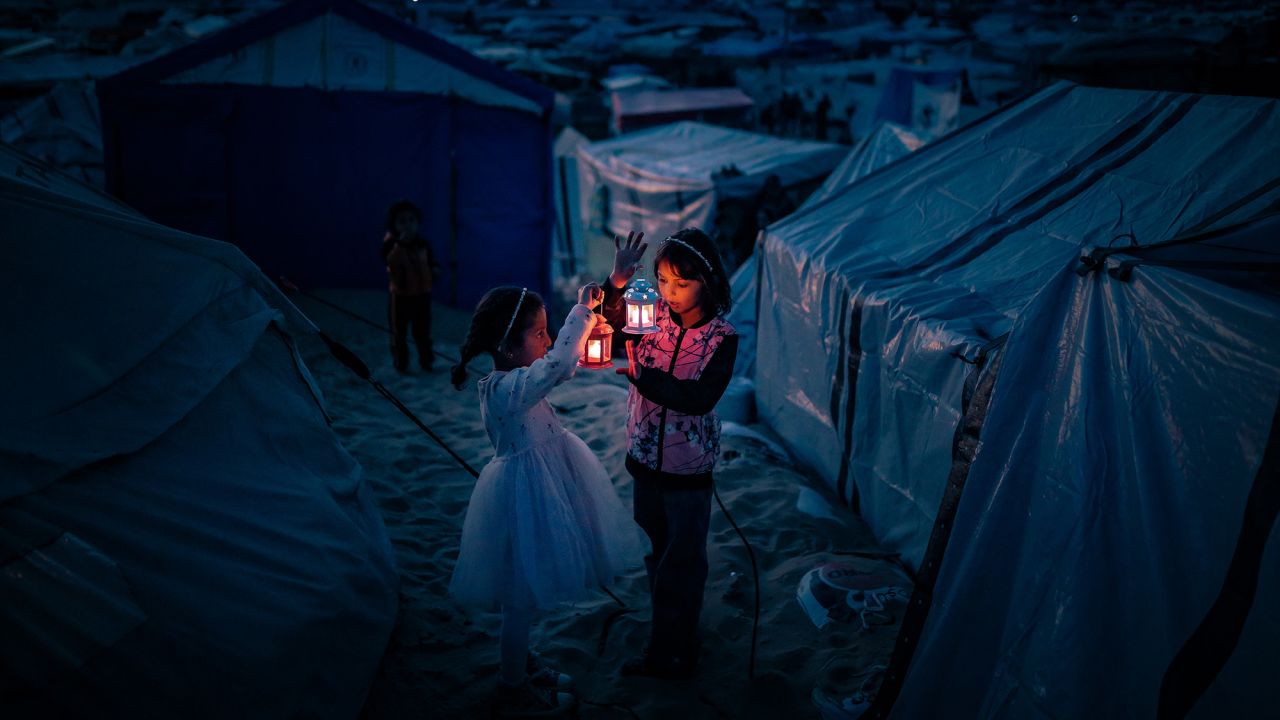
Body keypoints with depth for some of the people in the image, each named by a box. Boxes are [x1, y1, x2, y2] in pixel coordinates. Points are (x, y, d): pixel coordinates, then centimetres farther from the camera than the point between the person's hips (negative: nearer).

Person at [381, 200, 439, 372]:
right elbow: (390, 262, -22)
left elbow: (431, 261, 13)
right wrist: (401, 244, -27)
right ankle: (400, 362, 23)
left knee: (423, 331, 13)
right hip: (400, 294, -2)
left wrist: (435, 268, -8)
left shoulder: (422, 243, 0)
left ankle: (426, 360, 26)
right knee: (399, 331, 8)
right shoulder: (391, 243, -11)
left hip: (422, 293, 3)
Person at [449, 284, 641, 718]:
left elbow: (557, 367, 13)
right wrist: (581, 312, -30)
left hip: (536, 486, 10)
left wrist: (588, 323, -2)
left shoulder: (514, 378, 1)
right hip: (525, 494, -10)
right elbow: (559, 366, -42)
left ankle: (521, 664, 44)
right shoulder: (508, 388, -28)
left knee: (527, 596, 25)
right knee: (523, 598, 8)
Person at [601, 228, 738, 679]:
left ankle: (669, 654, 27)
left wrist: (637, 372, -32)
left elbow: (698, 399, -26)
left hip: (688, 466, -4)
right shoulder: (653, 315, -7)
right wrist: (616, 282, -31)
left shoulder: (722, 337, -15)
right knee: (653, 551, 20)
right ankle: (670, 638, 41)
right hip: (645, 457, 4)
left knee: (682, 562, 10)